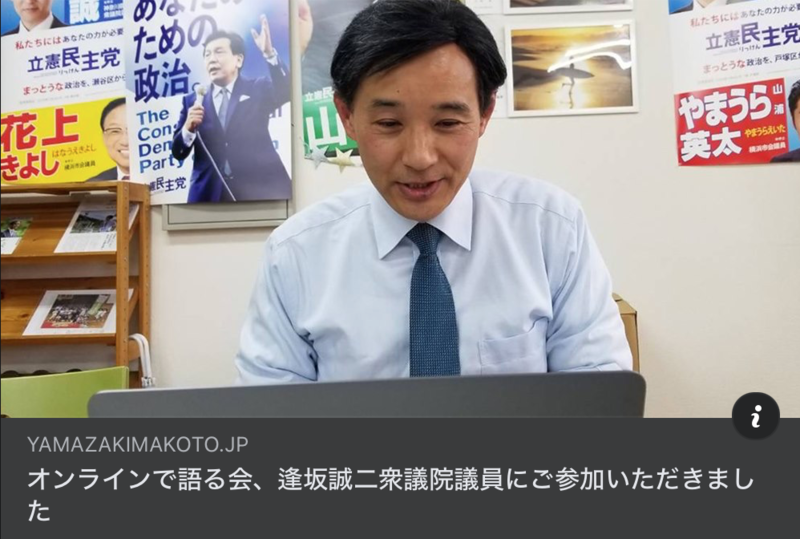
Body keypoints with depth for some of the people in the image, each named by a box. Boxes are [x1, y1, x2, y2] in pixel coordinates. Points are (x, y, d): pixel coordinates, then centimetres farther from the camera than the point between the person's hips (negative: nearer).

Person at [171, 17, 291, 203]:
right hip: (210, 195, 2)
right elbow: (178, 153, 8)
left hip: (259, 191, -1)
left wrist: (269, 53, -27)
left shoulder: (258, 90, 10)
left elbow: (285, 90, -13)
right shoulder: (192, 101, 13)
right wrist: (188, 128, -12)